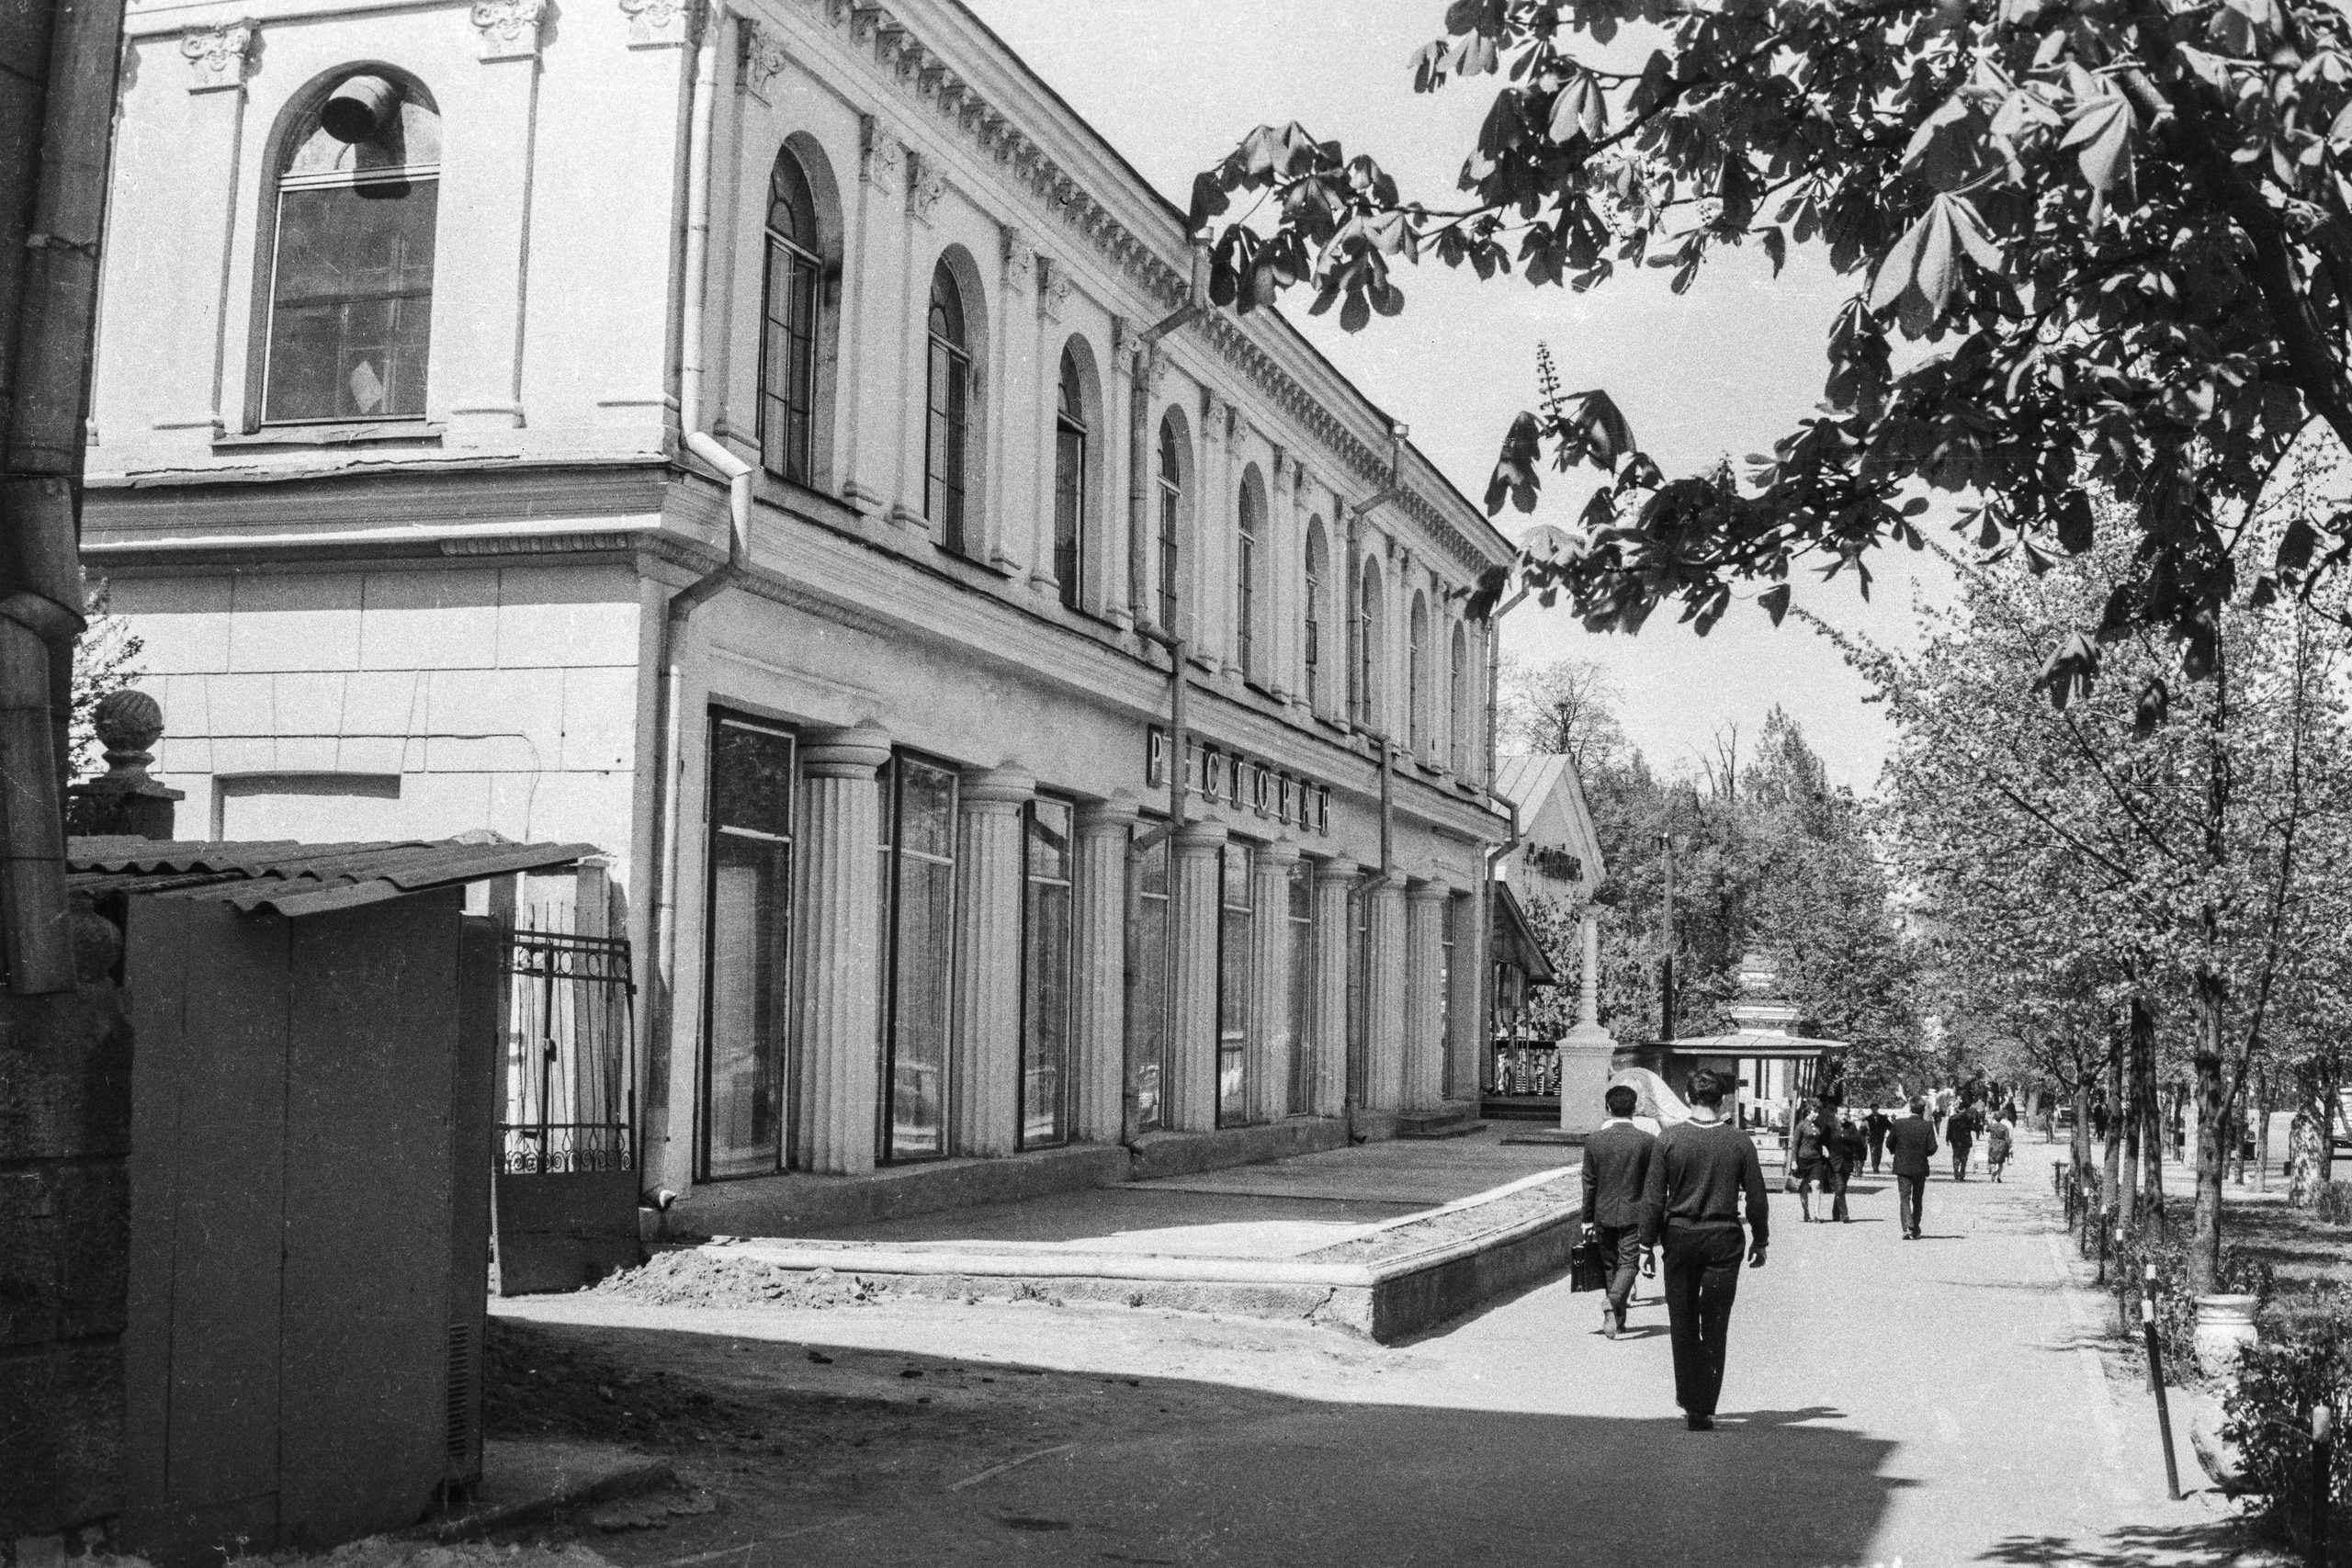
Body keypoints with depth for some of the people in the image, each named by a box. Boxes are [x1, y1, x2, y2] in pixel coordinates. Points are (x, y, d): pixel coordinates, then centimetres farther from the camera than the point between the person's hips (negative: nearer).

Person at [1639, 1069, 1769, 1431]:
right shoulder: (1740, 1142, -4)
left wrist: (1648, 1242, 4)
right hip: (1723, 1239, 0)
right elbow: (1757, 1198, 1)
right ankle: (1702, 1411, 3)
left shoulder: (1668, 1139, -6)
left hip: (1680, 1237, 0)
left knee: (1683, 1325, 14)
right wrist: (1760, 1241, 13)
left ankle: (1689, 1400, 23)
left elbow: (1654, 1199, -4)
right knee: (1714, 1328, 5)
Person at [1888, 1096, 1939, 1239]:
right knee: (1917, 1200, 15)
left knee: (1904, 1198, 0)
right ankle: (1915, 1230, 22)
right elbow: (1932, 1148, -10)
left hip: (1903, 1167, -1)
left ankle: (1908, 1228, -18)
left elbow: (1889, 1143, 0)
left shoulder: (1899, 1123, -7)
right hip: (1920, 1167, 1)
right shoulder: (1928, 1126, -9)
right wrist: (1923, 1152, 11)